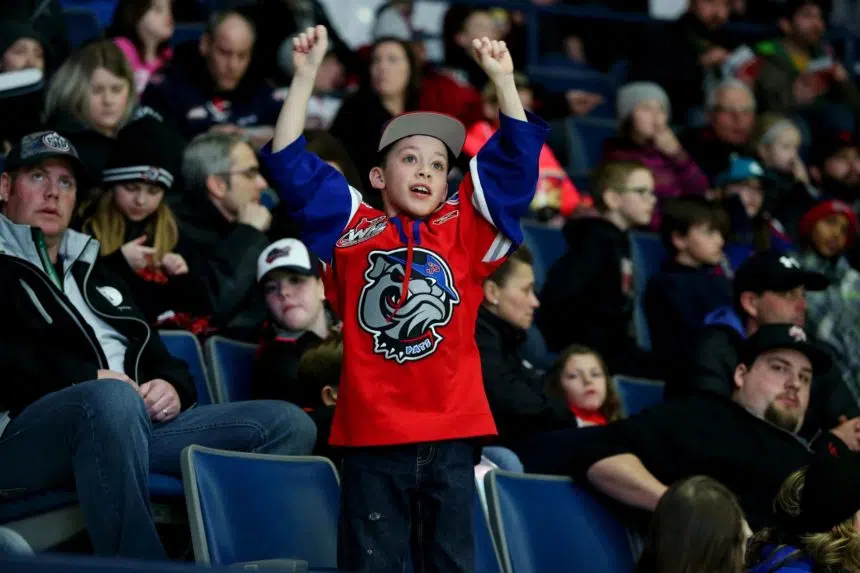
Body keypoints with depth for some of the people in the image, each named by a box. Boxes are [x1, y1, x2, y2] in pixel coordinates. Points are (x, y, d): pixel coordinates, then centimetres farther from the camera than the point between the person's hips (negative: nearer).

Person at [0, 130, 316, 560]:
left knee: (287, 424, -8)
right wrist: (92, 377, -16)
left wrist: (172, 385, 2)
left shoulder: (93, 271, 31)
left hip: (138, 424, 7)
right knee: (111, 398, -41)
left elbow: (160, 361, 26)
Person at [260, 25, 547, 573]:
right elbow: (290, 163, 0)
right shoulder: (352, 229, 5)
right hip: (372, 438, -2)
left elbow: (515, 161, 9)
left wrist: (504, 80, 2)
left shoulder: (467, 231, 11)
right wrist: (306, 73, -4)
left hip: (450, 437, 2)